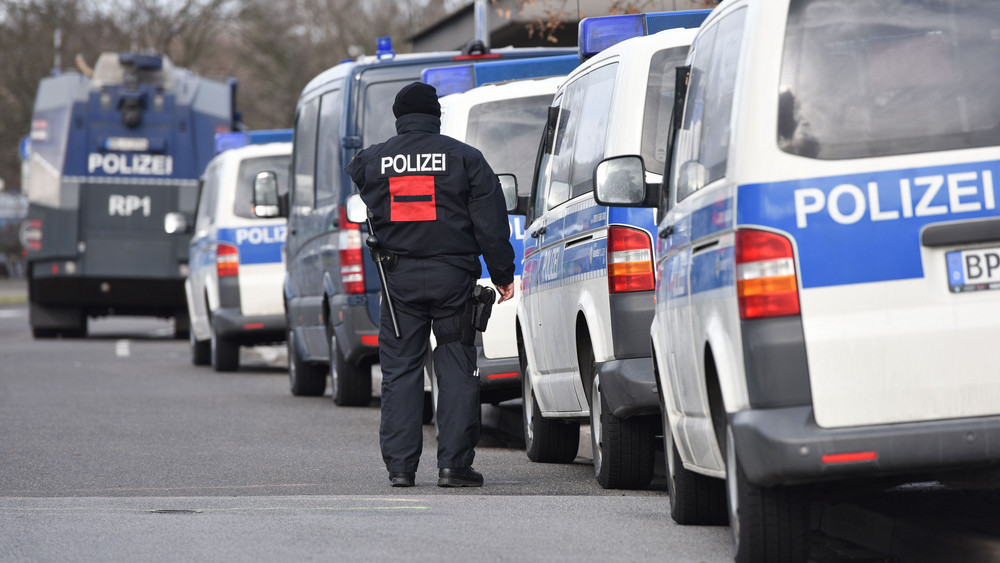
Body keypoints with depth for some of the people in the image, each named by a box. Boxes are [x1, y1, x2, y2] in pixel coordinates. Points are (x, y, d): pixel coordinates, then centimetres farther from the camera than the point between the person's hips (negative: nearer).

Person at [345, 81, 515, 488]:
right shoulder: (464, 158, 1)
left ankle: (400, 465, 2)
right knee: (456, 369, 2)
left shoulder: (371, 161, 7)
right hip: (452, 273, -1)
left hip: (399, 276, 2)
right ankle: (454, 462, -2)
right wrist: (502, 275, 4)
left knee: (400, 370, 6)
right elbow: (490, 222, -1)